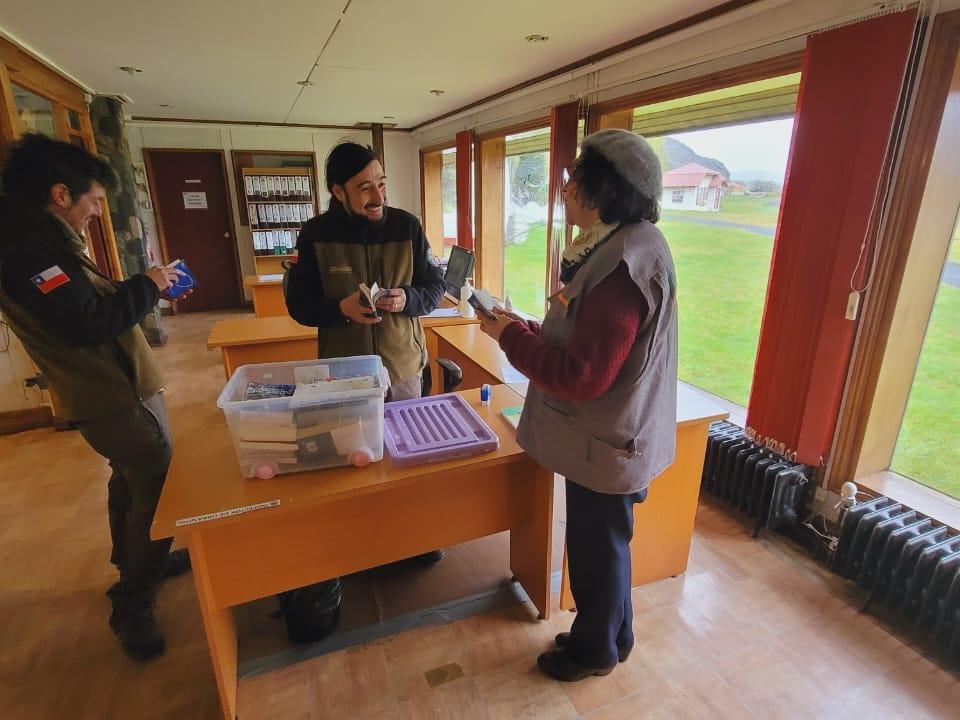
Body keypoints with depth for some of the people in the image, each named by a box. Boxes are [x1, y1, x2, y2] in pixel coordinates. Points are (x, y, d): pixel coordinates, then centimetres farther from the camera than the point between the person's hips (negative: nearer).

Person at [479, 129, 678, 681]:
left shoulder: (623, 262, -27)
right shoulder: (619, 247, 6)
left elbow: (582, 375, -27)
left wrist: (512, 337, -17)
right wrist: (524, 328, 5)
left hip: (606, 443, -9)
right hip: (606, 433, 9)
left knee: (597, 546, 13)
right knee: (602, 541, 25)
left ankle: (595, 650, 40)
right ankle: (612, 634, 48)